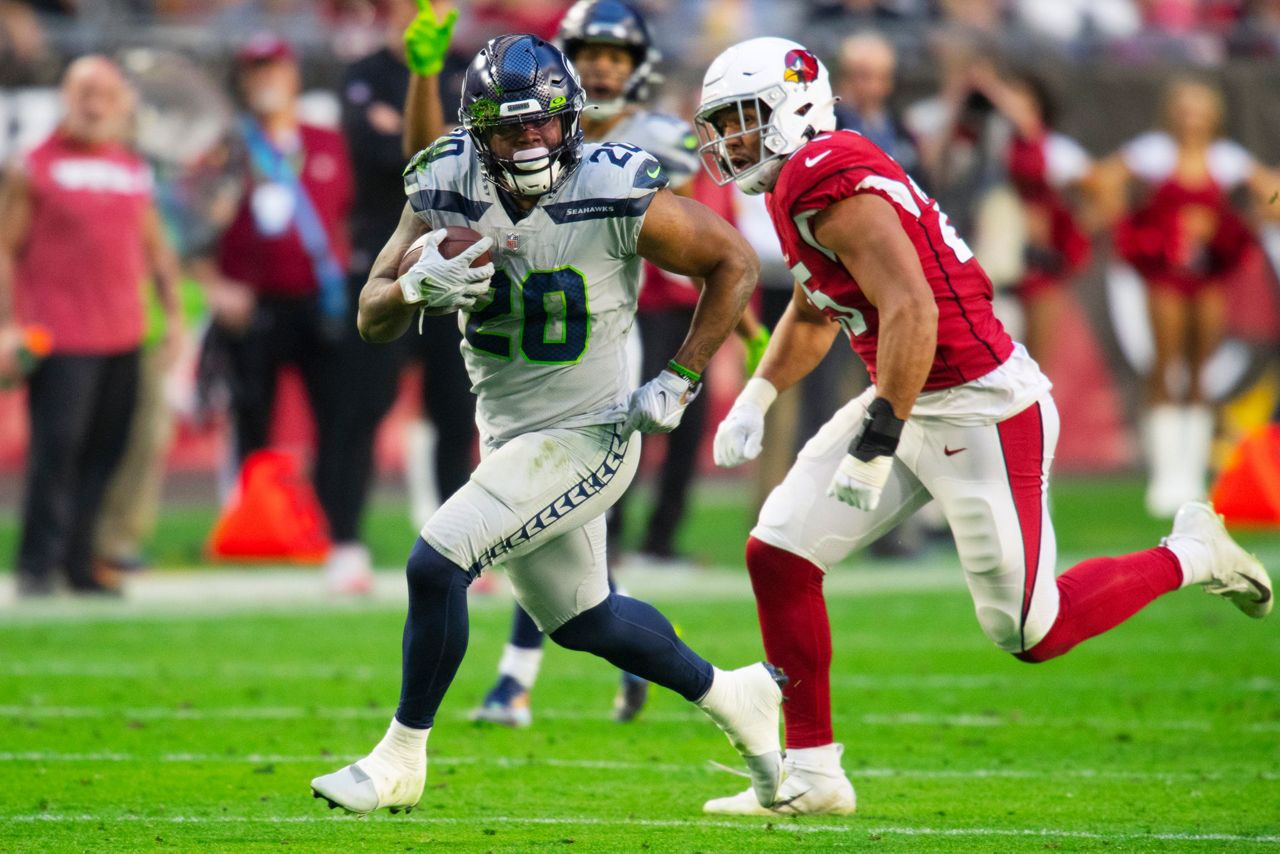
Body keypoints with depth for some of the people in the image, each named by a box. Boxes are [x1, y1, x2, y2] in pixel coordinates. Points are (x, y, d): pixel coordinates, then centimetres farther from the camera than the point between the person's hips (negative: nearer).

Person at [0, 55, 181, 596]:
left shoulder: (134, 170, 15)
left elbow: (155, 247, 23)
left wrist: (172, 312, 16)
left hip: (123, 337, 5)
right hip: (59, 341, -5)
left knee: (105, 452, 5)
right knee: (56, 450, -10)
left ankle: (79, 564, 11)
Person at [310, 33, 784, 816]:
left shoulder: (616, 198, -23)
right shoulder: (448, 189, -9)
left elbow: (733, 261, -9)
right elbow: (373, 320, -5)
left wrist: (680, 383, -12)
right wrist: (418, 286, -28)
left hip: (582, 437, -7)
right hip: (510, 433, 7)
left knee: (436, 565, -18)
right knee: (581, 620, 20)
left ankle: (401, 759, -2)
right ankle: (734, 699, 42)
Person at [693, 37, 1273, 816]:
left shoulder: (828, 183, -21)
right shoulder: (803, 185, 11)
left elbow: (910, 309, -30)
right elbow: (813, 315, 29)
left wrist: (879, 441, -29)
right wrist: (754, 399, 18)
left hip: (982, 409, -10)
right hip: (914, 402, 10)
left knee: (1029, 633, -3)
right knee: (778, 556, 3)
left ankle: (1189, 556, 18)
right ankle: (811, 773, 9)